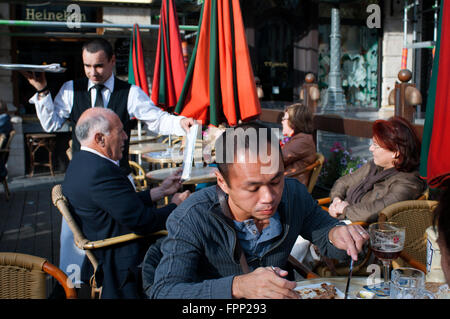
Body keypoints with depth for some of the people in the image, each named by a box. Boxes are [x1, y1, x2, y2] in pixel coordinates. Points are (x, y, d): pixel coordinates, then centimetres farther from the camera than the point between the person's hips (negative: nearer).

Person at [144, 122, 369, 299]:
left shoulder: (295, 195, -9)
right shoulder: (190, 220, -23)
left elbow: (322, 229, 7)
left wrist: (336, 233, -17)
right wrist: (238, 286, -39)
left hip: (280, 293, 4)